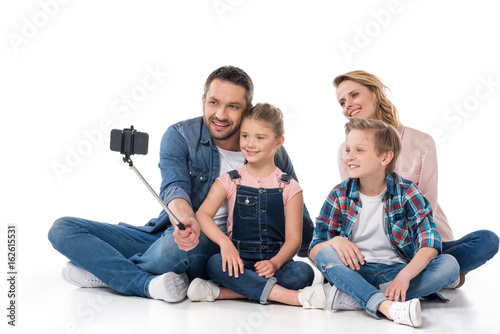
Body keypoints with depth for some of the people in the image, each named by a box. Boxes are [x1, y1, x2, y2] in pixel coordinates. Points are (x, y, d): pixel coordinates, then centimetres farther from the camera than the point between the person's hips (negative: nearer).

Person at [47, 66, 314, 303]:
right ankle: (150, 284, -27)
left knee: (178, 245, -42)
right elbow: (174, 186, -22)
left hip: (213, 248, -3)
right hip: (165, 234, 3)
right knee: (63, 229, -11)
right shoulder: (180, 135, -4)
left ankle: (105, 273, -14)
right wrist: (186, 219, -44)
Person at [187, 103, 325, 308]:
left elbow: (293, 238, 0)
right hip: (239, 261, 0)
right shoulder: (229, 182, 9)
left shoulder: (289, 188, 7)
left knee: (303, 272, -30)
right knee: (215, 264, -32)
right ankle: (289, 296, -35)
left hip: (274, 263, 0)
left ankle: (221, 292, -29)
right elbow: (202, 215, -6)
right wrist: (224, 241, -25)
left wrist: (275, 263, -20)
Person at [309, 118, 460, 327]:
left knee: (449, 264, -25)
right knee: (325, 253, -27)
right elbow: (314, 251, -1)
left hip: (395, 270, 0)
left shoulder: (406, 192, -4)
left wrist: (405, 275, -33)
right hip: (356, 271, 0)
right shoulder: (339, 195, -1)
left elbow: (430, 241, -16)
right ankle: (385, 306, -47)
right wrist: (335, 241, -25)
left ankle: (350, 296, -33)